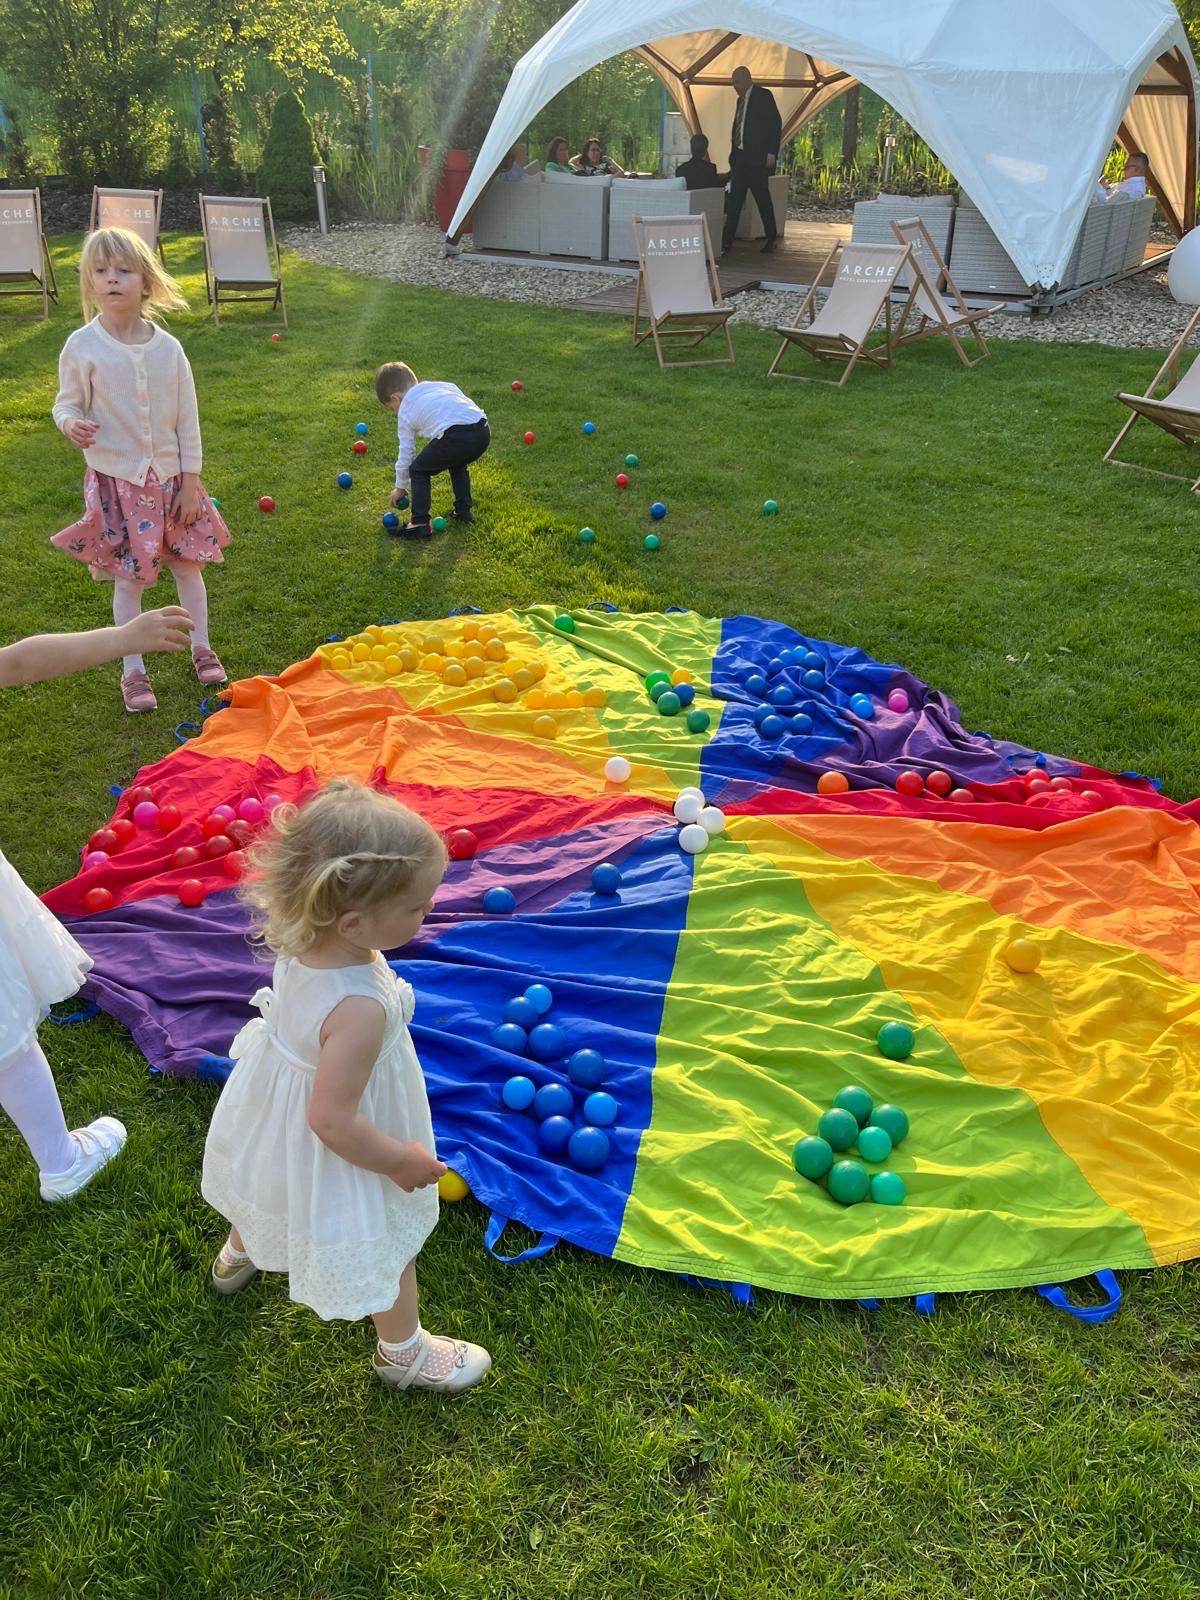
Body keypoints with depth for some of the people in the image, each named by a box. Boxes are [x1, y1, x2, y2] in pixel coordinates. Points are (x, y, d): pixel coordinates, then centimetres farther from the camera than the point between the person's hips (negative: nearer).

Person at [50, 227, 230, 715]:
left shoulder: (167, 348, -6)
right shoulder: (82, 347, -9)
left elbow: (187, 419, 0)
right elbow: (66, 402, 0)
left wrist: (190, 481, 0)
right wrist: (71, 424, -24)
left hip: (169, 476, 2)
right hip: (115, 479, -2)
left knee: (188, 565, 12)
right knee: (129, 578, 4)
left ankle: (201, 647, 33)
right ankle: (133, 670, 17)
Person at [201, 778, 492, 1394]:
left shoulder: (299, 941, -24)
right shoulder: (361, 1009, -45)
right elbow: (334, 1121, -36)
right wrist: (401, 1160, -21)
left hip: (271, 1120, 7)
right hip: (332, 1159, -7)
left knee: (265, 1188, 39)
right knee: (383, 1244, 21)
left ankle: (238, 1253, 72)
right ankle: (403, 1352, 49)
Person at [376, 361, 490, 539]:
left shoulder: (405, 412, 18)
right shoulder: (443, 385, 31)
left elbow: (405, 455, 23)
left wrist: (400, 487, 36)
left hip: (455, 436, -6)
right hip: (482, 431, 6)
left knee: (418, 471, 15)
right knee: (457, 464, 37)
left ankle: (420, 523, 10)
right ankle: (463, 511, 40)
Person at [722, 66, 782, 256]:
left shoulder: (764, 96, -3)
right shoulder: (741, 100, 18)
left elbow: (776, 124, -9)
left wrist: (771, 153, -16)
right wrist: (733, 154, 11)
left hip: (757, 157, -7)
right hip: (740, 156, 7)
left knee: (762, 199, -1)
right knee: (733, 200, 1)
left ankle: (771, 238, 11)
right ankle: (726, 242, 0)